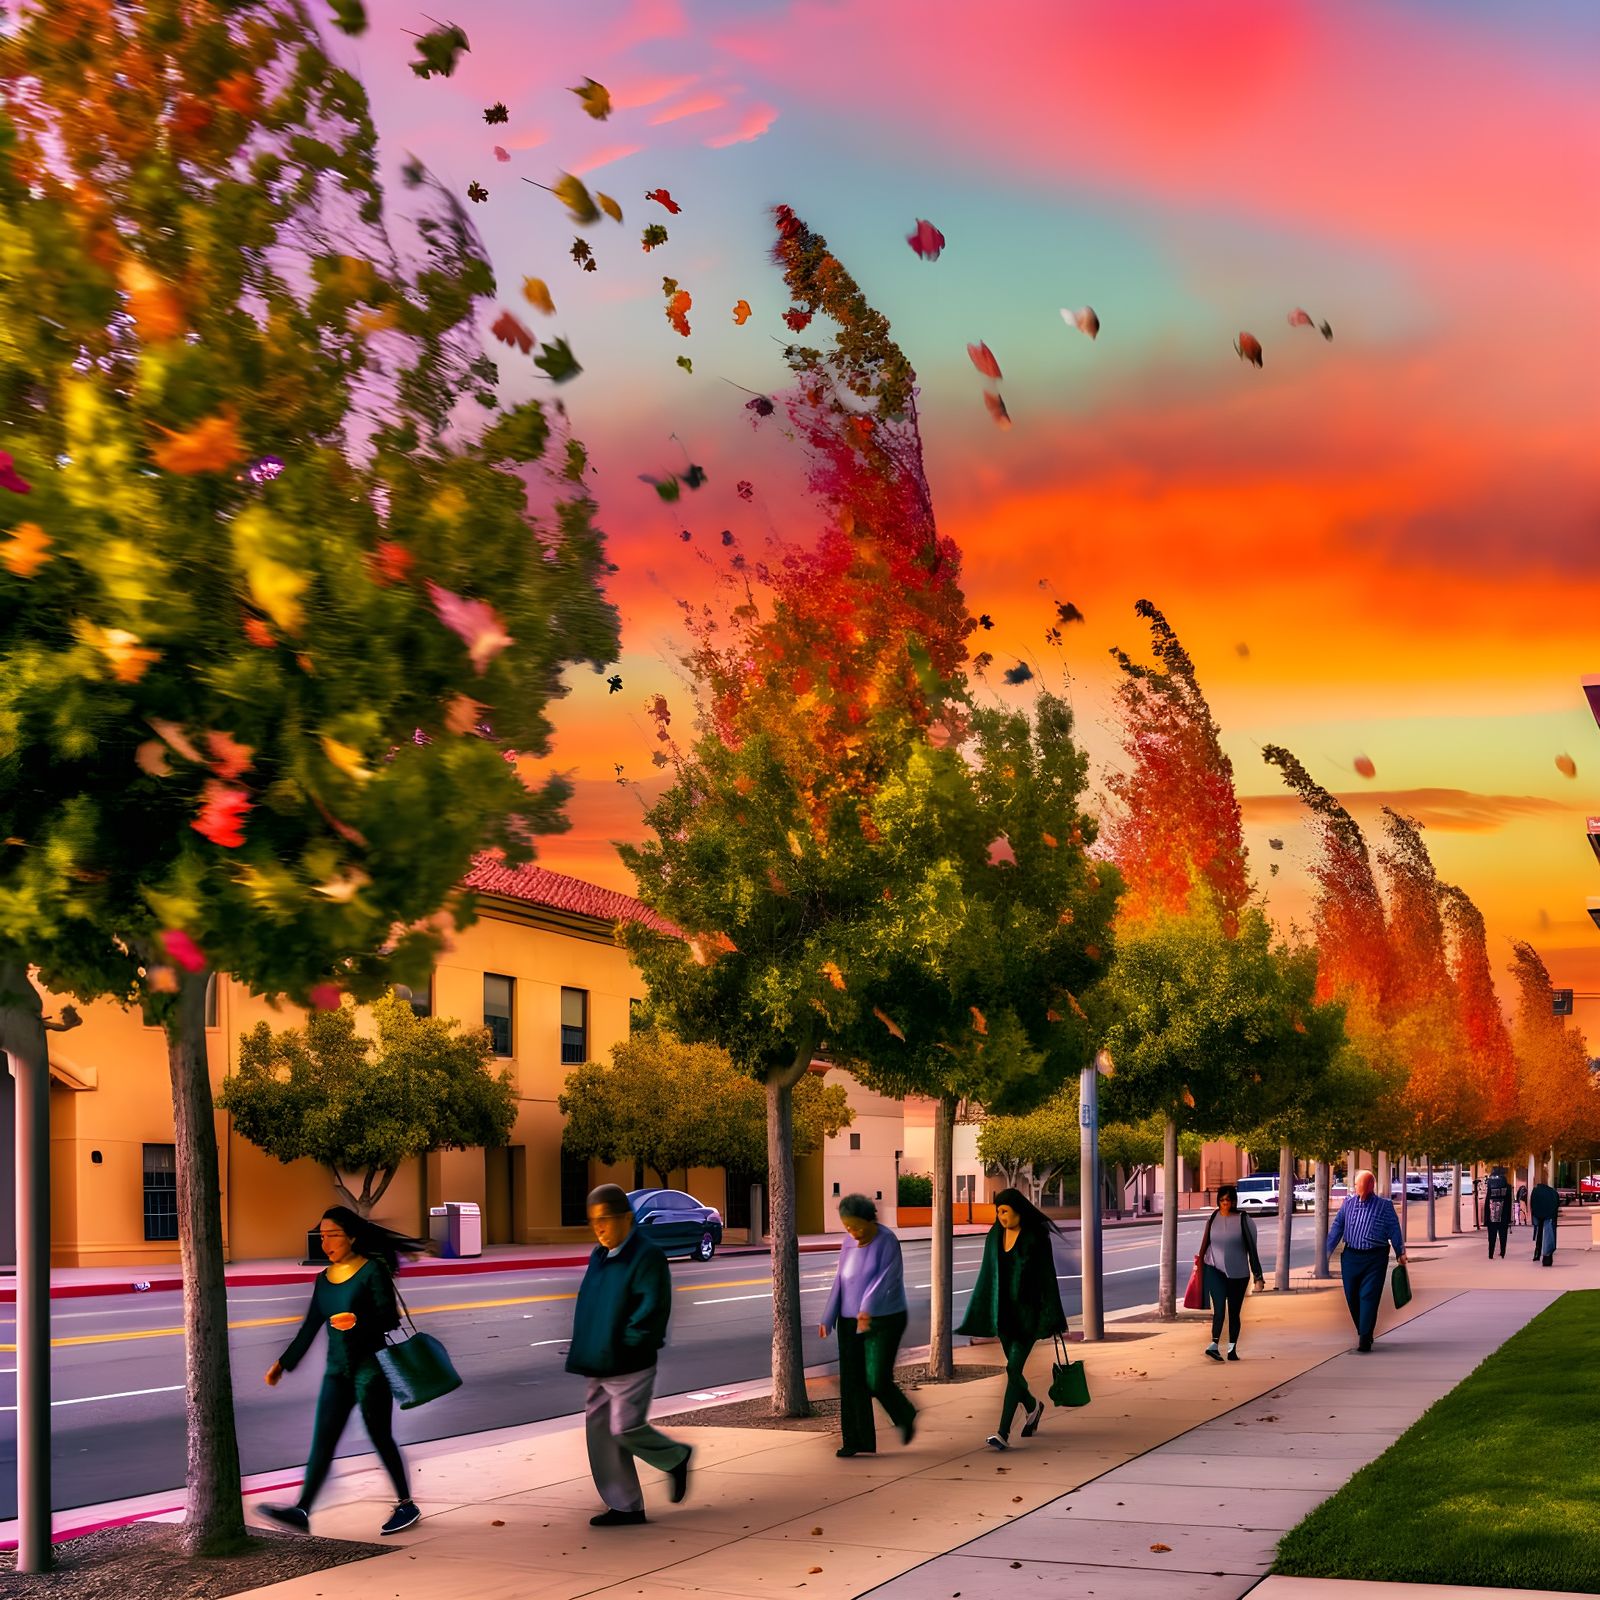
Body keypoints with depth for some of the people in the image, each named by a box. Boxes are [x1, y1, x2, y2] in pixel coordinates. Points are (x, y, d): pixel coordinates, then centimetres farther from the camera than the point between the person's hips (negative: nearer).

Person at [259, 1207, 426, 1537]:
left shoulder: (373, 1270, -8)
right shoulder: (325, 1278, 12)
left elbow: (390, 1319, -12)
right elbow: (309, 1328, 17)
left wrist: (358, 1321, -30)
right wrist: (283, 1363, 14)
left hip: (371, 1365, -6)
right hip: (338, 1369, 6)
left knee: (380, 1437, -1)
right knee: (323, 1439, -4)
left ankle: (405, 1505, 12)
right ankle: (301, 1512, -12)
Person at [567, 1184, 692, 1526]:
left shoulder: (647, 1257, -13)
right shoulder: (599, 1256, 12)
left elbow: (652, 1309, -18)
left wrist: (623, 1344, -15)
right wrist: (586, 1350, 9)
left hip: (630, 1366, -8)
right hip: (599, 1365, 8)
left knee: (626, 1428, -10)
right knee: (600, 1432, 5)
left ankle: (676, 1458, 19)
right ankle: (625, 1507, 13)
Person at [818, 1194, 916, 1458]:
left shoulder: (887, 1242, -13)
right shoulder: (850, 1246, 8)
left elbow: (885, 1278, -25)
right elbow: (840, 1284, 8)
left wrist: (868, 1308, -39)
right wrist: (828, 1319, -1)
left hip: (884, 1320, -6)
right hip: (851, 1322, 6)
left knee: (877, 1381, -10)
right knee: (852, 1382, 1)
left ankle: (905, 1416, 19)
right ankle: (856, 1440, 8)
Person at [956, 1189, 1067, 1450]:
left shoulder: (1037, 1237, -9)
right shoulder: (995, 1236, 6)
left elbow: (1048, 1276, -8)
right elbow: (988, 1275, 10)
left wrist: (1053, 1318, -10)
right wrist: (978, 1316, 9)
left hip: (1028, 1311, -6)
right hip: (1003, 1311, 6)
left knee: (1013, 1368, -14)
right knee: (1013, 1369, 14)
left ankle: (1004, 1433, -15)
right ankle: (1032, 1407, 44)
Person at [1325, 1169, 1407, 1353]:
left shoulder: (1384, 1205, 1)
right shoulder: (1348, 1202, 9)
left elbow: (1394, 1230, 3)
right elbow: (1337, 1227, 11)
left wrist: (1400, 1252, -1)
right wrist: (1327, 1251, 8)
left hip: (1375, 1258, -4)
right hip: (1351, 1256, 4)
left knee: (1369, 1296, -10)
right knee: (1352, 1296, 7)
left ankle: (1364, 1338, -11)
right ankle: (1362, 1332, 26)